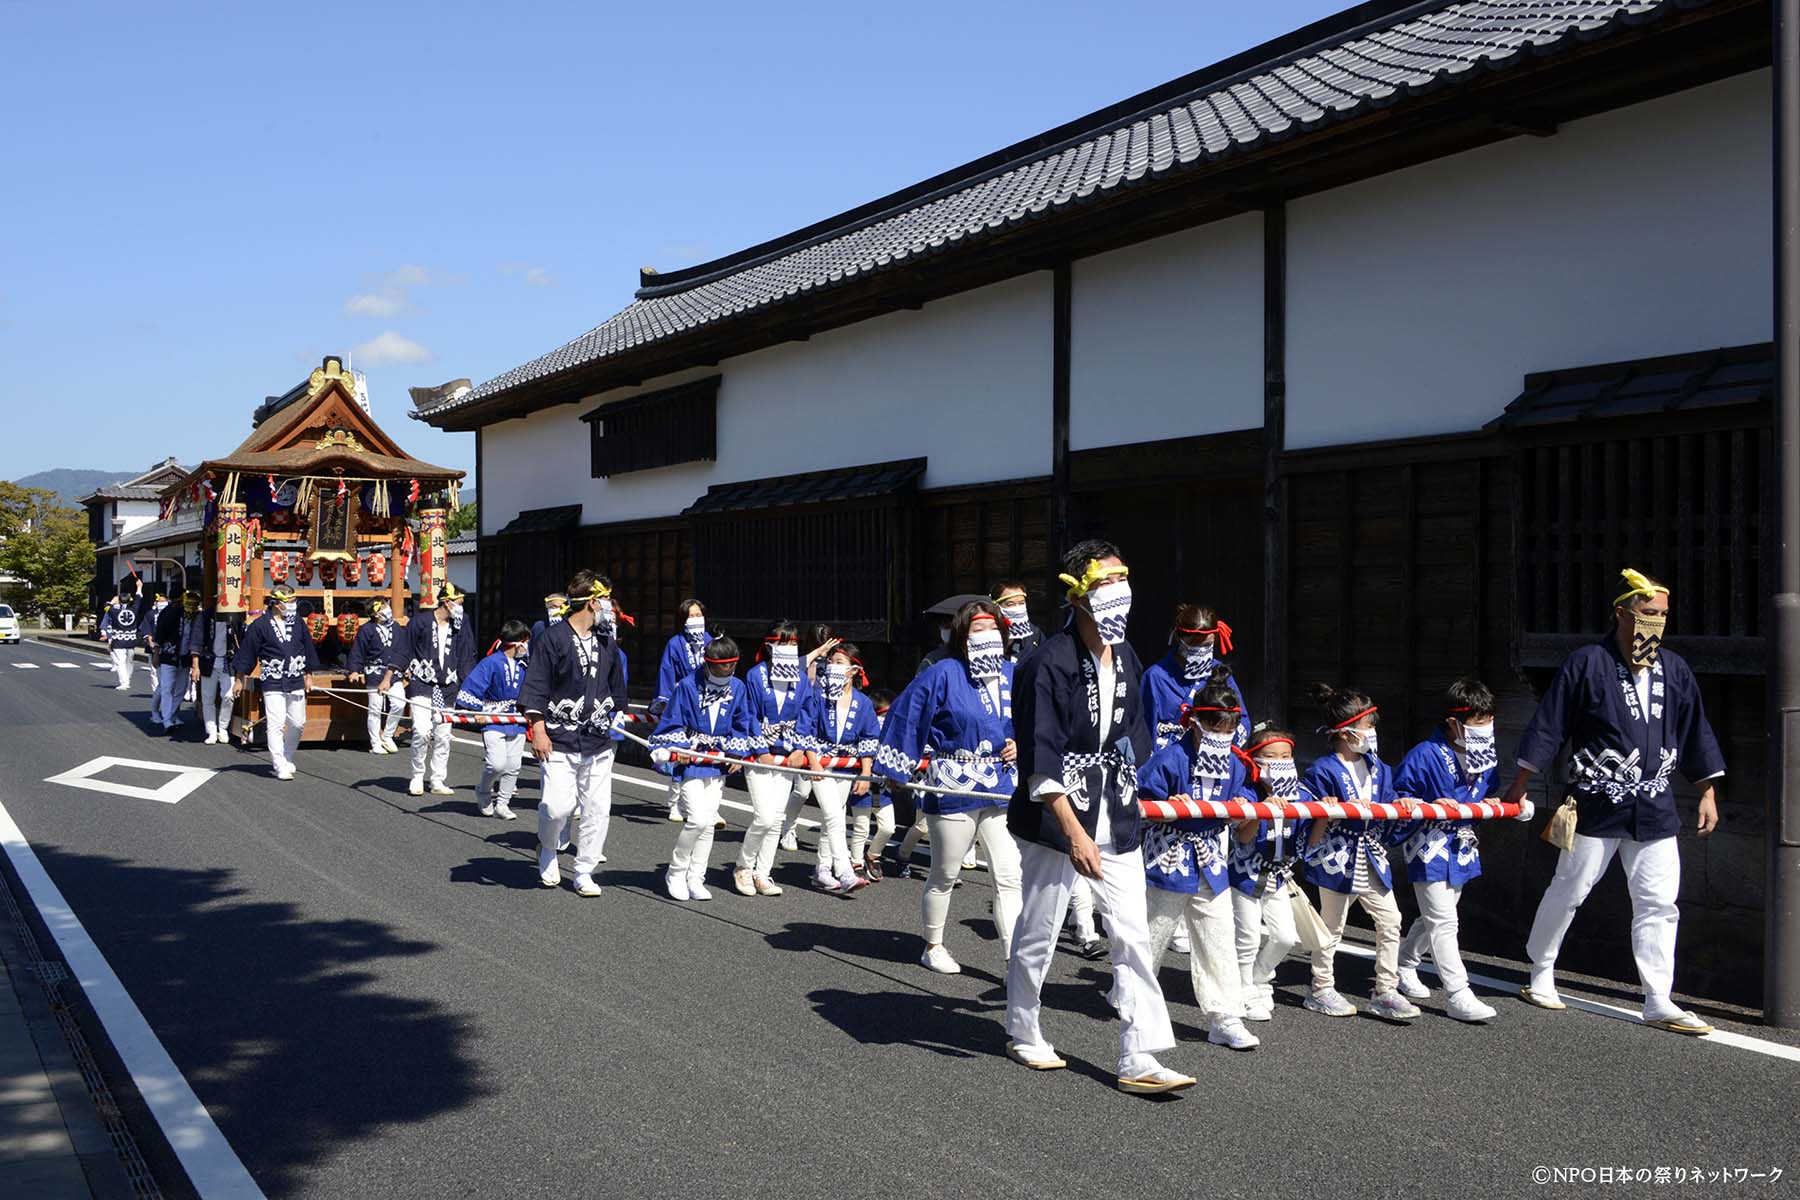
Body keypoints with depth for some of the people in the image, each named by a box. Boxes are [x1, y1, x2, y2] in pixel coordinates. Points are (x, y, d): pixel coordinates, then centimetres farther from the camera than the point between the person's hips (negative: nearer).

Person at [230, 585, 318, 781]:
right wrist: (239, 680, 2)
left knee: (297, 723, 8)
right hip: (272, 683, -4)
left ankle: (286, 758, 29)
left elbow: (307, 649, 16)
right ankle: (280, 767, -4)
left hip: (296, 682, 4)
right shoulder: (260, 625, -6)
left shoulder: (297, 621, 6)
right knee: (276, 724, -8)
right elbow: (246, 652, 0)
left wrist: (308, 676, 17)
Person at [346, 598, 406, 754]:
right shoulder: (367, 629, -7)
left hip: (392, 673, 4)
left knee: (399, 703, -9)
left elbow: (400, 653, 12)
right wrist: (355, 671, -10)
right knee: (375, 709, 0)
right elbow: (357, 652, -2)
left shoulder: (396, 628, 7)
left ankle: (386, 736, 9)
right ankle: (375, 743, 13)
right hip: (374, 675, -4)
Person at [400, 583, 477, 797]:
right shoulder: (420, 622, -4)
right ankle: (417, 778, 2)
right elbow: (402, 651, -1)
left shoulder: (459, 628, 8)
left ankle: (437, 781, 14)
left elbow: (466, 660, 11)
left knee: (443, 735, 4)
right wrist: (387, 678, -5)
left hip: (447, 689, 4)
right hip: (421, 685, -4)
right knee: (422, 731, -15)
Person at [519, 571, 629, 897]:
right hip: (560, 740, -5)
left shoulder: (607, 642, 13)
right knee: (558, 806, -11)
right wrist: (538, 730, -11)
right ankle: (548, 851, 20)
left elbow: (616, 689, 26)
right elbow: (536, 688, -6)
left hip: (599, 741, 5)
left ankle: (584, 873, 14)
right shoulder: (554, 638, -5)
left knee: (596, 809, 2)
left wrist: (617, 719, 18)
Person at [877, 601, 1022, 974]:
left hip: (1002, 789, 4)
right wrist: (895, 769, -5)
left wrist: (1020, 746, 0)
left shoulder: (1013, 676, 6)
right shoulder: (942, 674, -10)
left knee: (1010, 877, -5)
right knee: (944, 876, 12)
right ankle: (933, 947, 30)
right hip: (953, 789, -4)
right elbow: (907, 717, -7)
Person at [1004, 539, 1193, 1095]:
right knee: (1038, 934, 9)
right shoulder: (1049, 664, -17)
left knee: (1133, 936, 0)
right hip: (1055, 820, -6)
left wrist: (1126, 801, 17)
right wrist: (1074, 832, -25)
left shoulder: (1126, 662, 7)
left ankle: (1138, 1060, 3)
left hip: (1116, 820, 6)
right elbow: (1041, 761, -20)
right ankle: (1023, 1034, 30)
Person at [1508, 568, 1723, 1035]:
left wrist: (1708, 793, 13)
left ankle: (1659, 1003, 5)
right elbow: (1547, 728, -4)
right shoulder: (1587, 664, -6)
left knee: (1658, 904, 1)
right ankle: (1541, 974, 25)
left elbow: (1696, 735, 16)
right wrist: (1519, 787, -2)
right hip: (1597, 806, -4)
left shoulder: (1676, 671, 9)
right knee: (1569, 891, 6)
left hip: (1655, 811, 4)